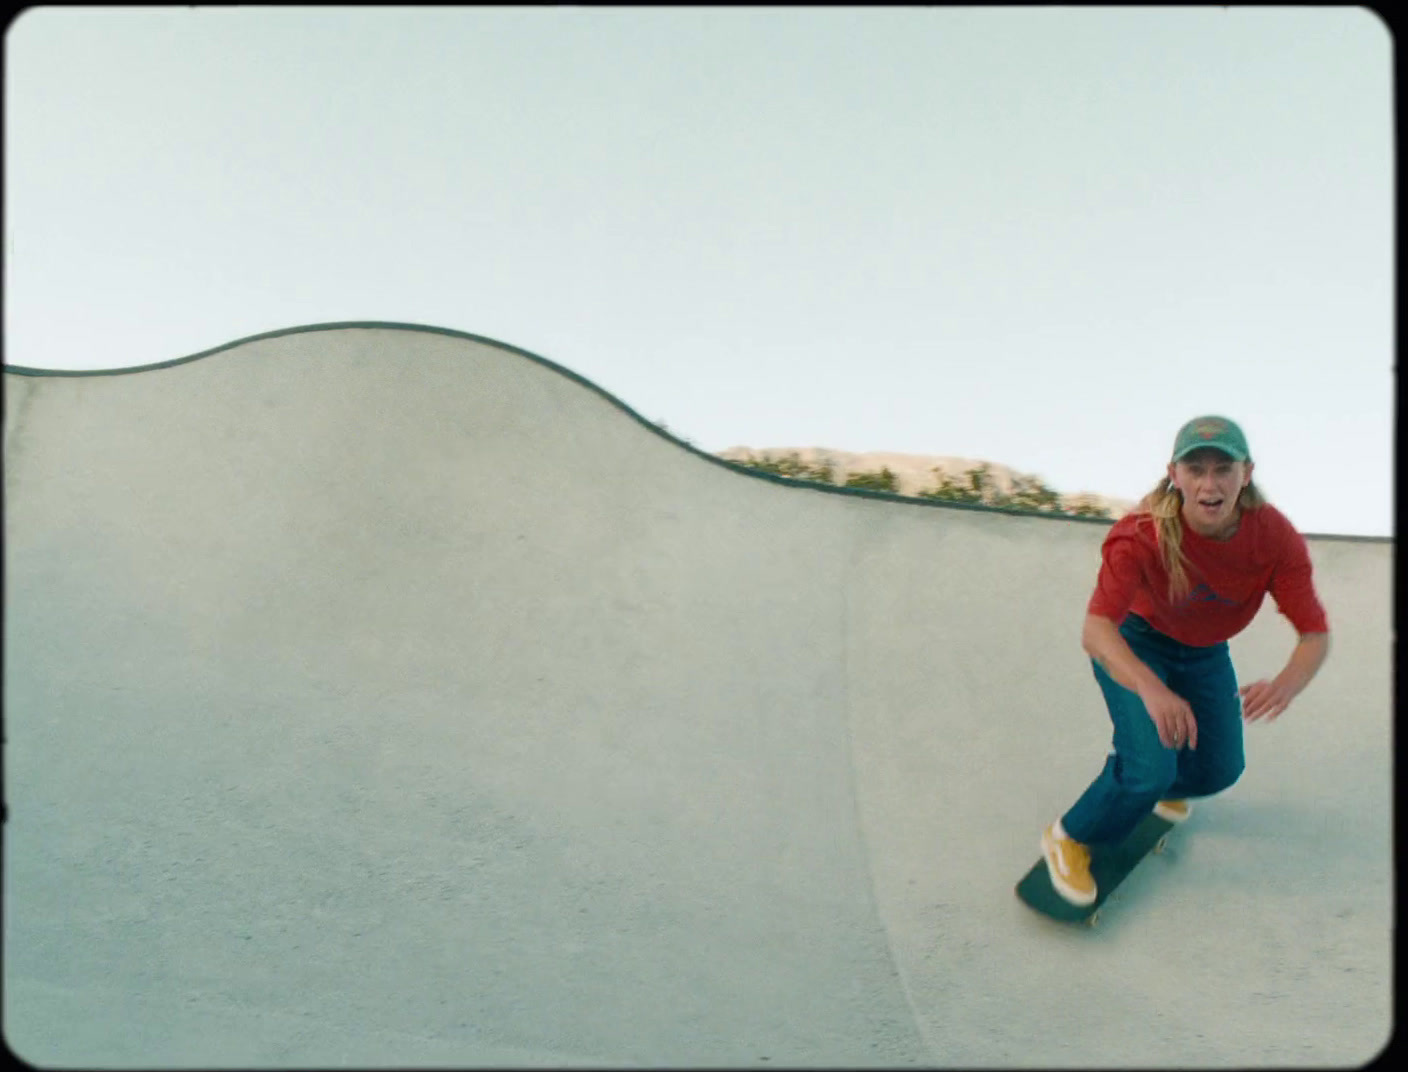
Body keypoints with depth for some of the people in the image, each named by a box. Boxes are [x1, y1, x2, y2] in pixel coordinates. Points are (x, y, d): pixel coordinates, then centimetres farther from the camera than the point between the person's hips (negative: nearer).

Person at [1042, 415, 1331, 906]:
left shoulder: (1276, 538, -26)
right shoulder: (1142, 533, -36)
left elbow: (1316, 634, -25)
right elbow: (1095, 630, -45)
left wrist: (1286, 684, -48)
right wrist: (1152, 689, -63)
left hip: (1204, 652, 5)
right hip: (1133, 644, -5)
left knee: (1220, 769, 8)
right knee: (1151, 766, -21)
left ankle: (1157, 784, 45)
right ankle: (1070, 839, 6)